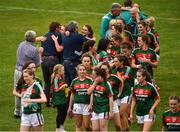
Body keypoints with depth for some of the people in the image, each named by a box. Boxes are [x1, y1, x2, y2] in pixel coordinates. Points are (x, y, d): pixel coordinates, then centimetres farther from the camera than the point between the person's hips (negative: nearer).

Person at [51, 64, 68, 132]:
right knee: (60, 113, -2)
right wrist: (63, 86, -16)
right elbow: (56, 89, -17)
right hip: (58, 99, -9)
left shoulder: (61, 78, 11)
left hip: (63, 98, 9)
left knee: (64, 112, 11)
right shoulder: (56, 79, -16)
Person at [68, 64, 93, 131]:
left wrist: (91, 104, -18)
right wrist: (70, 107, 13)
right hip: (77, 105, 3)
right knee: (78, 125, 5)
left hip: (86, 105, -3)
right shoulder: (74, 81, 7)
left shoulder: (89, 80, -2)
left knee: (86, 126, -2)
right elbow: (72, 94, 13)